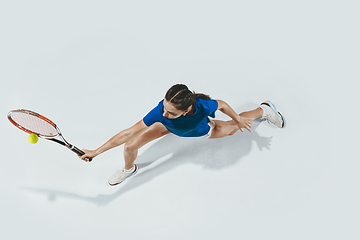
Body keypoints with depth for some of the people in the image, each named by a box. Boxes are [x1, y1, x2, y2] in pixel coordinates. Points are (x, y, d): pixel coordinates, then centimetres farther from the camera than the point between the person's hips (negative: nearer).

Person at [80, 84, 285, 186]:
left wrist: (238, 119, -5)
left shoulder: (203, 106, -46)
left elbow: (221, 104, -21)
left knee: (232, 127, 21)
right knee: (130, 147, -11)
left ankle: (263, 109, 54)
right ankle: (129, 170, 30)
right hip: (170, 128, 1)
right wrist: (96, 151, -40)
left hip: (200, 129, 0)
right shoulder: (161, 111, -45)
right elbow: (130, 132, -39)